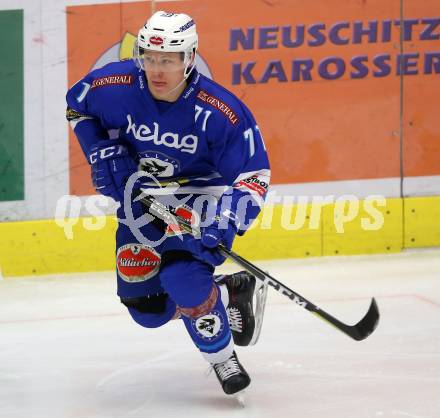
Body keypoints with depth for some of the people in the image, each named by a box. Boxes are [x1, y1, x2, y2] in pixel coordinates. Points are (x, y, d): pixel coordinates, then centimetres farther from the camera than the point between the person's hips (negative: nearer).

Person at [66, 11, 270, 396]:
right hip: (139, 198, 4)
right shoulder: (115, 86, -19)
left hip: (200, 198, -4)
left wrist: (226, 220, -34)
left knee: (182, 276, -30)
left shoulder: (220, 112, -27)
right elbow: (77, 104, 4)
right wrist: (101, 150, -9)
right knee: (146, 308, 0)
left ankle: (223, 358, -5)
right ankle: (228, 292, 26)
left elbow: (253, 173, -19)